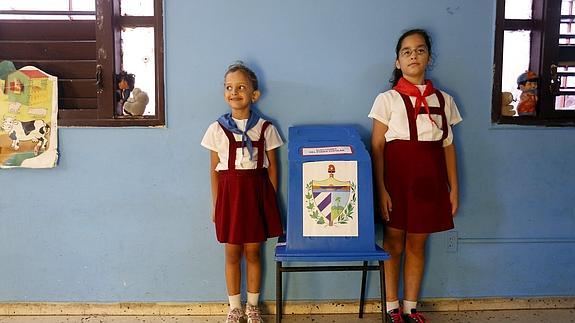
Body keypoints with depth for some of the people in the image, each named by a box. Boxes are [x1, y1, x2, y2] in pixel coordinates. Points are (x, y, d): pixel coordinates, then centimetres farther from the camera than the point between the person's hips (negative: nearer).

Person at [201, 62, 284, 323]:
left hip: (256, 192, 0)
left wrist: (271, 200, 3)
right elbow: (214, 170, 5)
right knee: (232, 254, 8)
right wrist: (216, 205, 4)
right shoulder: (217, 129, 1)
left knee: (253, 253, 9)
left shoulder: (265, 128, 0)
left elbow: (272, 167, 4)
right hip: (229, 192, 1)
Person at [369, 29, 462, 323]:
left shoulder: (443, 100, 9)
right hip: (397, 175, -3)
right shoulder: (387, 99, -2)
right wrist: (381, 189, -13)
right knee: (393, 244, 5)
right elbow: (377, 147, -6)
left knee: (417, 245, 10)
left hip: (428, 178, 3)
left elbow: (448, 146, 10)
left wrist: (453, 187, 6)